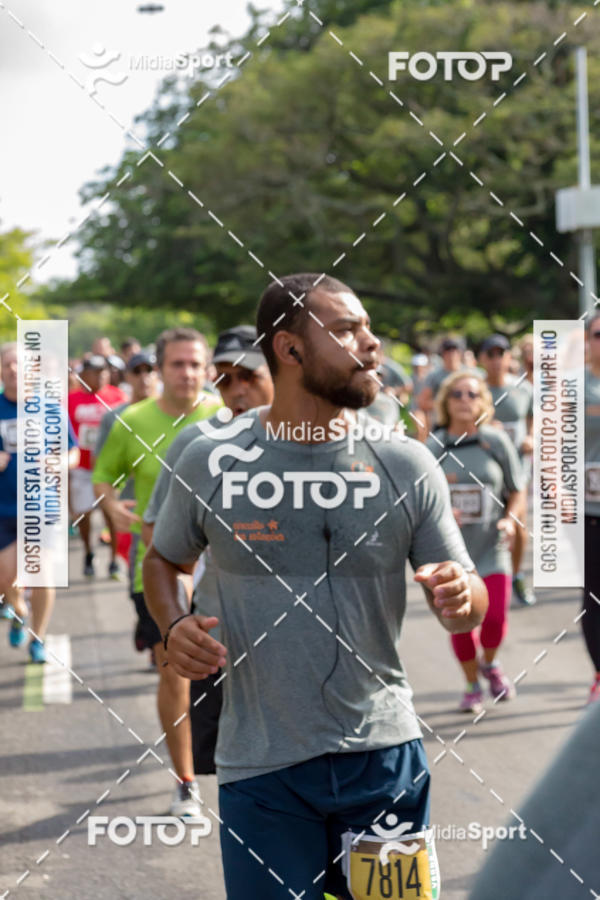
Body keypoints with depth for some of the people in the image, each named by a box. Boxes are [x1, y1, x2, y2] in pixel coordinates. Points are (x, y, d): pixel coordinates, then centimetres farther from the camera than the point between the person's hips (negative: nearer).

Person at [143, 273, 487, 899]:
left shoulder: (408, 465, -2)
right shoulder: (210, 462, -5)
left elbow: (470, 609, 3)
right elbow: (165, 561, 12)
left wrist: (460, 598, -20)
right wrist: (174, 625, -8)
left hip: (385, 753, 2)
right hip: (261, 766, -1)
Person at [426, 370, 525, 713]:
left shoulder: (496, 442, -2)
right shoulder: (433, 447, -4)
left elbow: (516, 489, 8)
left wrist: (509, 518, -9)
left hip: (490, 545, 0)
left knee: (495, 617, -8)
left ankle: (490, 663, 25)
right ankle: (472, 684, 27)